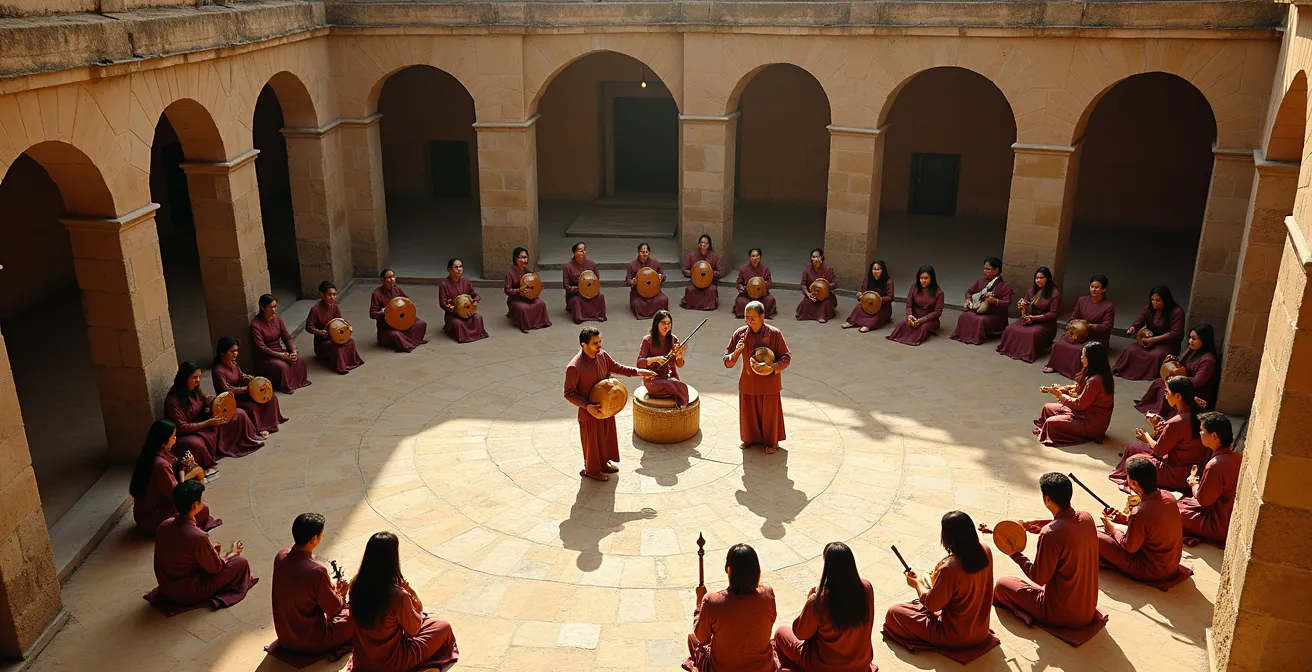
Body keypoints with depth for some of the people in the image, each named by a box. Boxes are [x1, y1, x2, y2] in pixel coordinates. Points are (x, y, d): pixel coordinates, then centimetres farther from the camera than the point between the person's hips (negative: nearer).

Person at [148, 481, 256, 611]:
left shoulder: (164, 526, -9)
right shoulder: (197, 537, -30)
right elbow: (215, 567, -14)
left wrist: (209, 548, 17)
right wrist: (232, 553, 6)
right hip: (188, 595, -8)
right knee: (241, 562, 0)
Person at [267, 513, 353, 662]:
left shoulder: (280, 556, -11)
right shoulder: (316, 572, -32)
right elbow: (333, 608, -17)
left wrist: (332, 589, 10)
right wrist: (340, 595, 5)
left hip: (284, 635, 8)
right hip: (309, 642, -7)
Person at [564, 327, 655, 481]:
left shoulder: (602, 355, -10)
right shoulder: (574, 367, -30)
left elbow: (616, 367, 9)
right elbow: (569, 393, -21)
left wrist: (638, 372, 2)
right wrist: (587, 406, -30)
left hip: (606, 406, 7)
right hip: (590, 411, -7)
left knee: (606, 436, 24)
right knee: (592, 441, 14)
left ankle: (603, 464, 48)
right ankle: (590, 470, 37)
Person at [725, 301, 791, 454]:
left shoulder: (774, 334, -13)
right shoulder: (740, 333, -8)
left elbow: (786, 357, -6)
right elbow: (727, 362, -5)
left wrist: (773, 367, -24)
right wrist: (736, 352, -26)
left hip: (769, 383, -2)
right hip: (748, 383, 2)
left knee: (769, 412, 12)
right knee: (748, 412, 15)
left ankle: (772, 441, 33)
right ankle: (750, 438, 38)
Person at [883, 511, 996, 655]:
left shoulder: (949, 569, -33)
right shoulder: (986, 552, -12)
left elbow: (932, 604, -16)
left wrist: (918, 584, 1)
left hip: (956, 637, -7)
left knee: (893, 612, 4)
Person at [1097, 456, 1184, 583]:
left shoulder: (1140, 513, -33)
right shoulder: (1168, 497, -9)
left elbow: (1130, 547, -17)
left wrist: (1113, 529, 0)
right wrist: (1123, 518, 8)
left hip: (1151, 572, -8)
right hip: (1173, 564, 8)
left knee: (1097, 537, -4)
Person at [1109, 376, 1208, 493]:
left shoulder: (1176, 423, -28)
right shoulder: (1198, 415, -3)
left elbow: (1159, 450, -13)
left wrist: (1147, 437, 5)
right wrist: (1162, 425, 6)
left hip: (1178, 478, -8)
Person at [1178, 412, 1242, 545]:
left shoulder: (1215, 465, -31)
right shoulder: (1236, 456, -4)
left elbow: (1203, 499, -19)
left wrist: (1194, 484, 0)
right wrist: (1199, 481, 5)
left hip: (1219, 528, -8)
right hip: (1234, 518, 8)